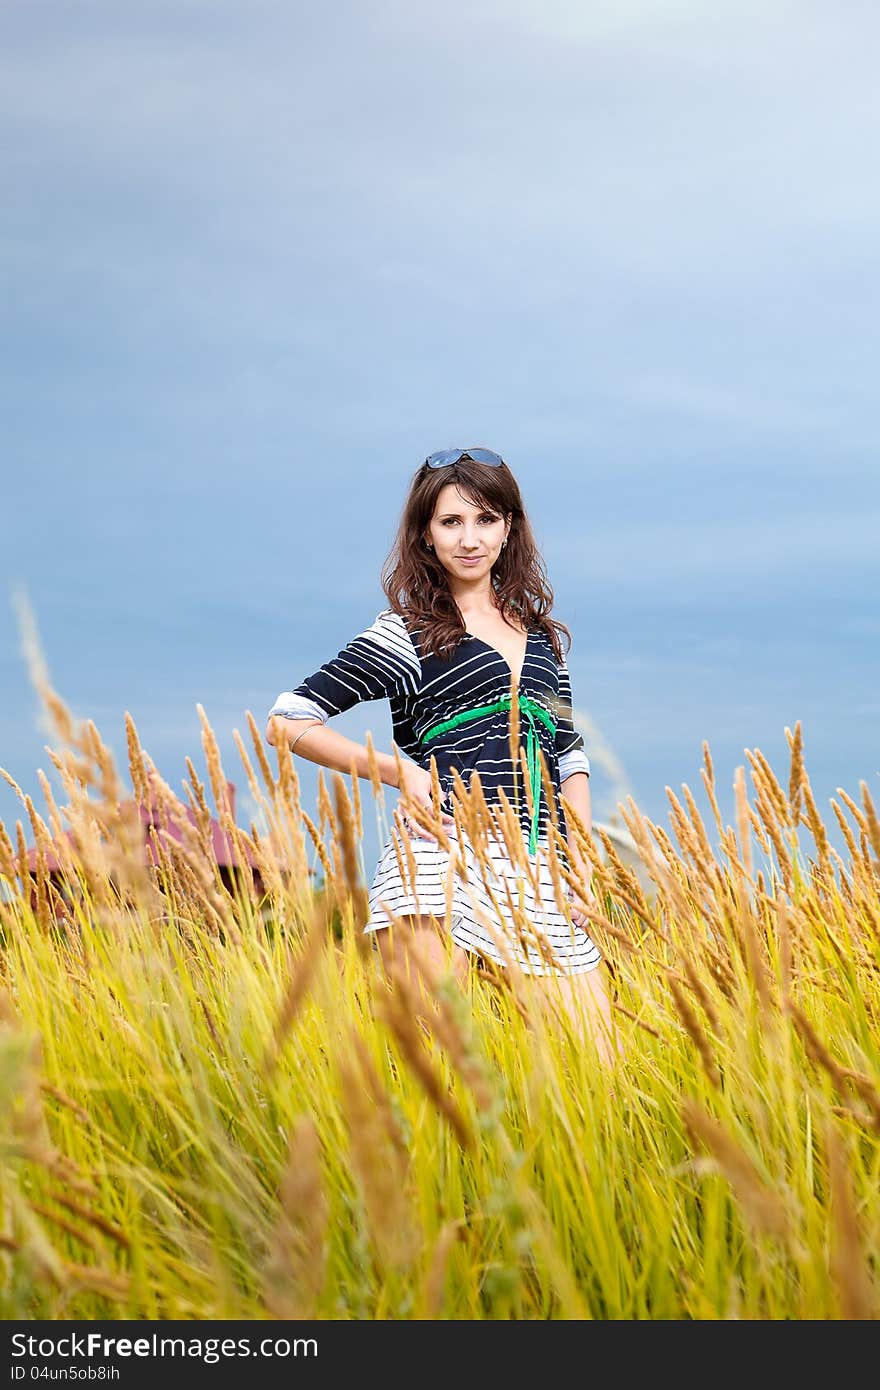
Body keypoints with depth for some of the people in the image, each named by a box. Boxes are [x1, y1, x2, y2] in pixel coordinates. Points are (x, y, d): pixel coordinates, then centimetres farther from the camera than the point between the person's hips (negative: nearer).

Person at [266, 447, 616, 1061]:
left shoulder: (540, 633, 21)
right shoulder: (407, 634, 6)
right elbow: (288, 721, 2)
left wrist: (582, 860, 9)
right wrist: (402, 770, -5)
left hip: (537, 874, 5)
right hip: (443, 856, -5)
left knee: (595, 1065, -2)